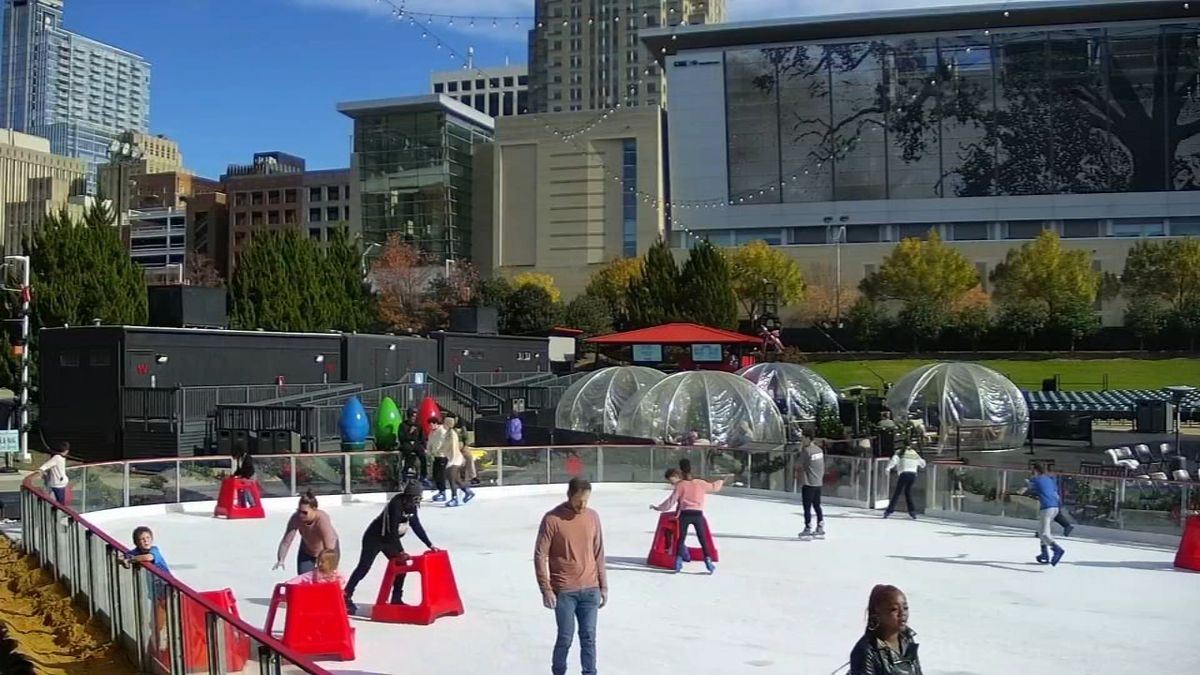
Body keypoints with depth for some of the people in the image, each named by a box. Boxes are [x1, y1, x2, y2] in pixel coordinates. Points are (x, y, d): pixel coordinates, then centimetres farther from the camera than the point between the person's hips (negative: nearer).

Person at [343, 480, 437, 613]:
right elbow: (392, 529, -31)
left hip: (390, 539, 8)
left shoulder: (411, 507, -3)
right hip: (374, 537, -8)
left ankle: (396, 599, 9)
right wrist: (400, 551, -31)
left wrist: (430, 545, 1)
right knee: (363, 567, -6)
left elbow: (417, 526, 5)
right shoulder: (396, 504, -28)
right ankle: (346, 597, 2)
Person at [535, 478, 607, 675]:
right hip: (564, 591, -4)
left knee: (588, 637, 7)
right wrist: (546, 589, -11)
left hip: (590, 589, 4)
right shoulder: (552, 519, -11)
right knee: (565, 638, 2)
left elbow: (598, 553, 11)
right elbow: (540, 556, -8)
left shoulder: (593, 517, 4)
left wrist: (603, 586, 10)